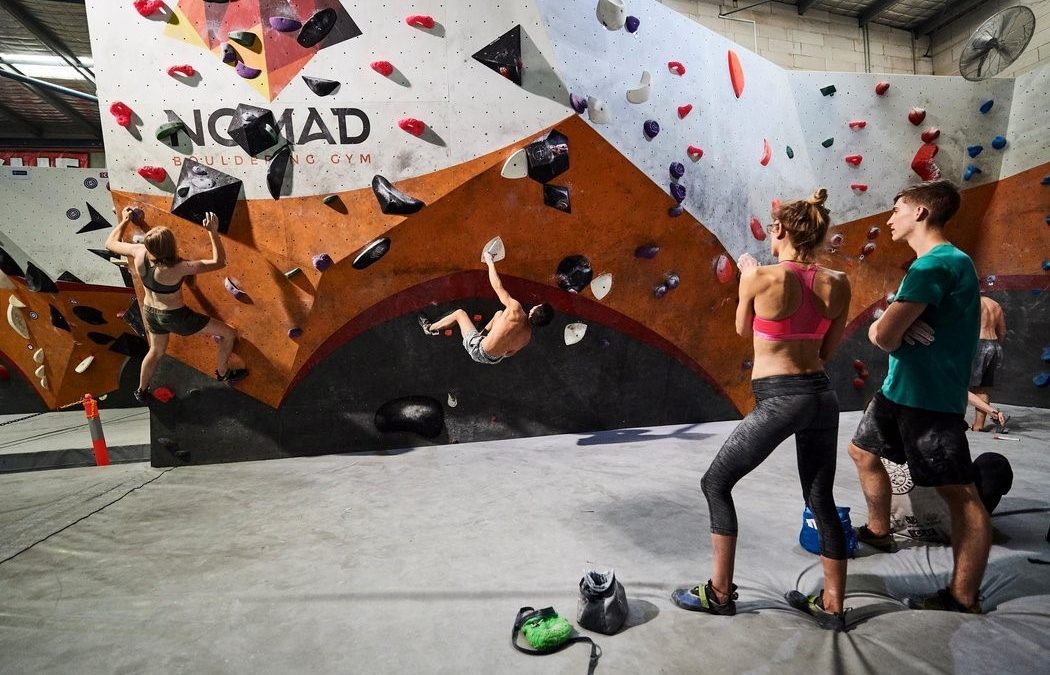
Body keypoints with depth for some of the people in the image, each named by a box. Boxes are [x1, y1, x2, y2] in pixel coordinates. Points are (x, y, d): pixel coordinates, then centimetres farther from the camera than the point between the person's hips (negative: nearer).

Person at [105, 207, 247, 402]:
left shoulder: (139, 253, -19)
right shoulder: (178, 268, -36)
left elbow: (110, 243, 2)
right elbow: (220, 262, -28)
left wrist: (124, 221, 14)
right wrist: (213, 232, -33)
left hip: (150, 313, 7)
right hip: (176, 317, -7)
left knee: (156, 351, 34)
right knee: (229, 334, 10)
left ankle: (142, 391, 52)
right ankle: (223, 374, 29)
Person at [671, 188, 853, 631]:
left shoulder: (760, 278, -12)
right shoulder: (838, 284, 2)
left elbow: (743, 330, 7)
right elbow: (827, 351, 9)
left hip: (779, 400, -6)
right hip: (821, 397, 6)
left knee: (716, 483, 10)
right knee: (821, 500, 18)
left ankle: (720, 593, 19)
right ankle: (832, 606, 32)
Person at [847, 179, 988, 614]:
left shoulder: (937, 264, -19)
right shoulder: (936, 262, 15)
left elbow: (884, 336, -25)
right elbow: (882, 330, 11)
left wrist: (891, 330, -3)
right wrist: (894, 326, -11)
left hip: (930, 396, -10)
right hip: (900, 387, 10)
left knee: (960, 493, 0)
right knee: (863, 451, 22)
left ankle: (964, 599, 10)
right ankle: (878, 532, 39)